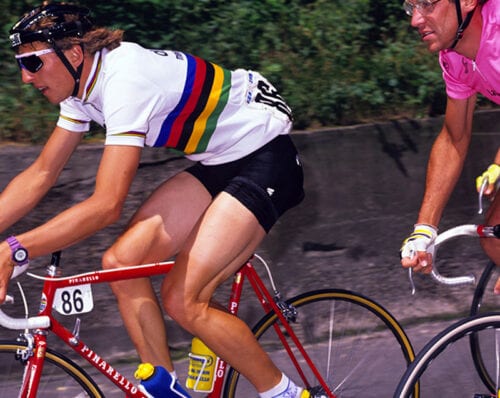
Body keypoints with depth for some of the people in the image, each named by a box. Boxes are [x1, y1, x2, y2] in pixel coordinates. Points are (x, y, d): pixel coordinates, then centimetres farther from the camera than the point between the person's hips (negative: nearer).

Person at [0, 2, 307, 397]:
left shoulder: (125, 81, -29)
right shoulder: (83, 83, 0)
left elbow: (107, 205, -35)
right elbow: (40, 176, 5)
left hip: (265, 158, -9)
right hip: (219, 161, 9)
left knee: (183, 300, -15)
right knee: (122, 262, -5)